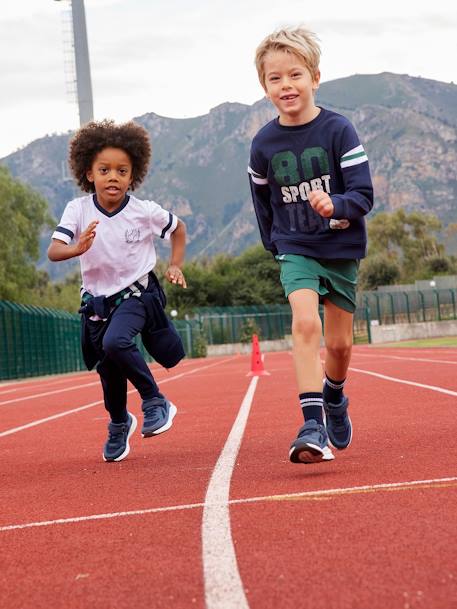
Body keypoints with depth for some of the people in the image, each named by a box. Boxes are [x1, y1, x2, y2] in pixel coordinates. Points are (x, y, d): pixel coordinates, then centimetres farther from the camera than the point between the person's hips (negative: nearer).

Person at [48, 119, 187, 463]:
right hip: (97, 299, 3)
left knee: (115, 343, -31)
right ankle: (119, 423, 41)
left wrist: (175, 265, -2)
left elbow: (178, 228, 8)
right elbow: (53, 251, -25)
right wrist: (77, 248, -45)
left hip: (137, 294, -3)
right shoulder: (78, 210, -13)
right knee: (109, 370, 11)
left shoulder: (145, 211, -13)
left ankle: (155, 400, -10)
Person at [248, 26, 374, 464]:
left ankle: (334, 399, 43)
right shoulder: (263, 144, -4)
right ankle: (313, 426, -29)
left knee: (339, 344, 9)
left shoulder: (338, 130, -11)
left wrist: (335, 205, -33)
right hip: (296, 251, 0)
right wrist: (275, 245, 10)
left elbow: (363, 194, -14)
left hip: (342, 250, 0)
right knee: (306, 322, -26)